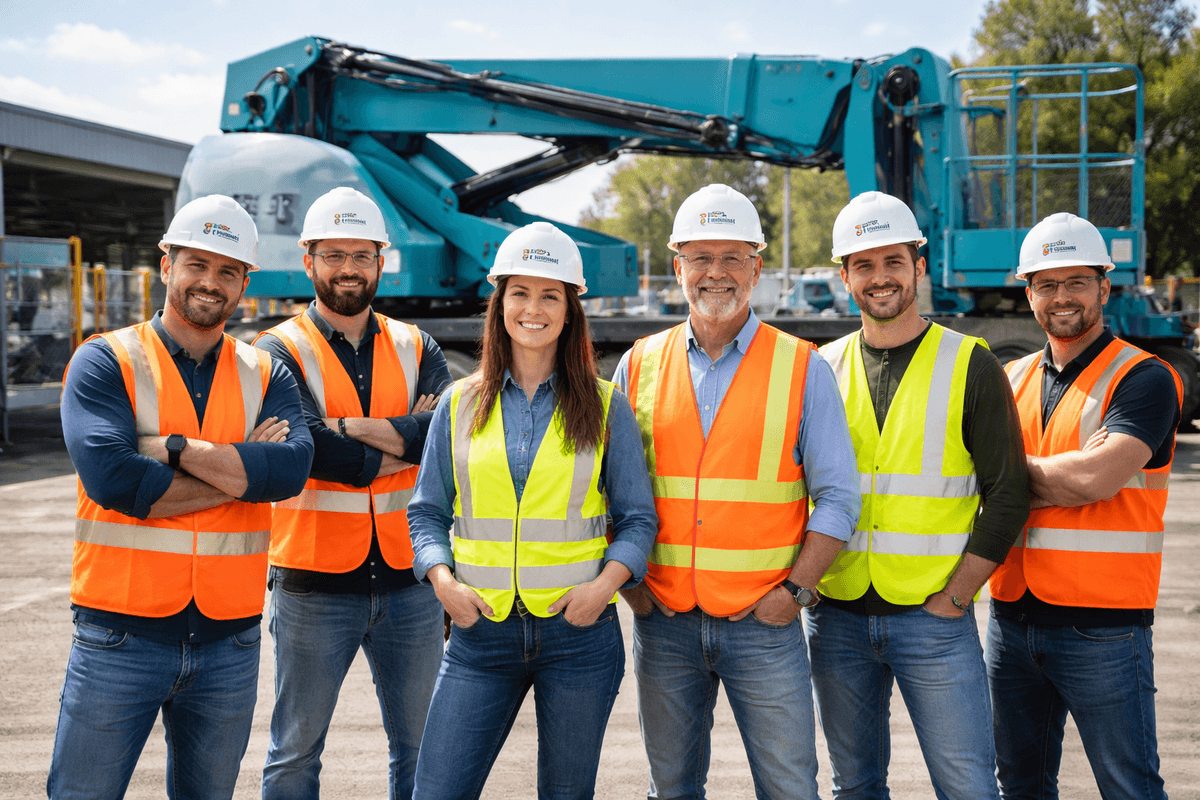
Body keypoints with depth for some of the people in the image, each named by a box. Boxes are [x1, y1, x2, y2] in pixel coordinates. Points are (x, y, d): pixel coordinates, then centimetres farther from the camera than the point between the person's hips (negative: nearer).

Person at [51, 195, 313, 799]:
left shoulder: (265, 376, 7)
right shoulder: (105, 362, -3)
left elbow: (291, 469, -12)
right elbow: (111, 478, -19)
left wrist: (174, 447, -17)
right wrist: (241, 469, -12)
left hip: (228, 641, 3)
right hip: (121, 635, -3)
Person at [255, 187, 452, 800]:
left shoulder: (415, 349, 9)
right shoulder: (281, 352, -2)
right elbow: (311, 453, -17)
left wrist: (347, 427, -15)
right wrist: (405, 441, -8)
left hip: (408, 582, 3)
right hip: (315, 586, -3)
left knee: (420, 749, 12)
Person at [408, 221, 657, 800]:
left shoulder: (605, 409, 4)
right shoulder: (460, 405, 7)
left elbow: (637, 518, 5)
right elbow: (427, 512, 10)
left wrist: (606, 582, -11)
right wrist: (442, 579, -7)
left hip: (578, 629, -1)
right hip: (481, 629, 1)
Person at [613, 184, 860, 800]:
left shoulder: (802, 369, 0)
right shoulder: (641, 366, 7)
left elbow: (836, 498, -1)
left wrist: (796, 588, -10)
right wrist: (627, 580, 0)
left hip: (764, 621, -2)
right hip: (664, 622, 2)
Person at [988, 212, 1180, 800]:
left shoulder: (1142, 378, -6)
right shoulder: (1011, 380, 12)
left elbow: (1096, 478, -20)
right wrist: (1067, 470, -15)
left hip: (1102, 625, -6)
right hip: (1013, 615, 6)